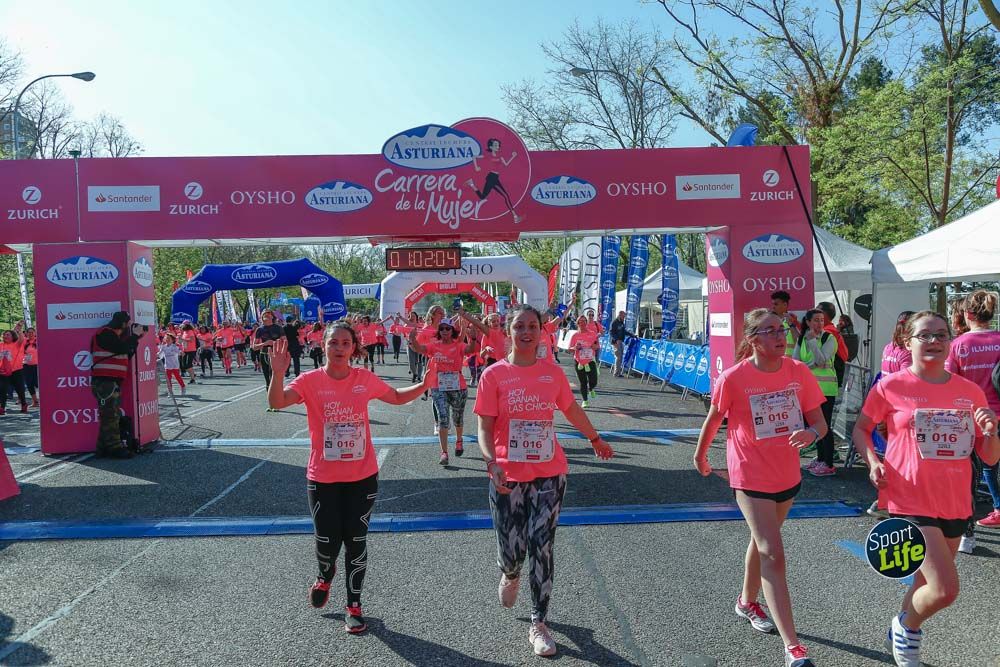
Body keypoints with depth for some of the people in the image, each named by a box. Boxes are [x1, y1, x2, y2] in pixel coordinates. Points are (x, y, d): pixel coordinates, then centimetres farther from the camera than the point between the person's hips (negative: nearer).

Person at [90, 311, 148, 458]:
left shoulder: (112, 336, 22)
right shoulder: (105, 334, -10)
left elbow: (127, 354, 18)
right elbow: (122, 349, -19)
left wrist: (136, 337, 9)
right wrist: (135, 335, -7)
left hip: (111, 381, 10)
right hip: (105, 381, -10)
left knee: (111, 415, 11)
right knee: (110, 415, -9)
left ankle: (104, 447, 15)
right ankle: (114, 447, -8)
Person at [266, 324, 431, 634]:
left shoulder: (365, 378, -2)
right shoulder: (310, 381, -8)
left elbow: (397, 397, 14)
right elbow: (276, 402, -24)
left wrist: (425, 384, -1)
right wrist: (278, 373, -41)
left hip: (362, 477, 1)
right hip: (323, 479, -1)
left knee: (356, 541, 6)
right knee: (328, 541, 5)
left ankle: (354, 605, 23)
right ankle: (324, 578, 41)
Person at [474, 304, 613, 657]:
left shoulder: (553, 373, 1)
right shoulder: (494, 375, -6)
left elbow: (572, 410, 18)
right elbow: (484, 429, -7)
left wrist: (596, 440, 31)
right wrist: (492, 462, -24)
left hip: (549, 475, 2)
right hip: (508, 477, -1)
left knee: (541, 548, 1)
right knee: (511, 551, 4)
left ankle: (538, 625, 18)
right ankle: (510, 576, 43)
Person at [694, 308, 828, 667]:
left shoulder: (799, 372, -8)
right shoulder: (733, 378, -18)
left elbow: (819, 422, -5)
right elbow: (713, 419, -2)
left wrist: (811, 433, -28)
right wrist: (700, 453, 12)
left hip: (788, 475, 5)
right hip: (751, 478, -5)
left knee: (762, 541, 24)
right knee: (773, 554, -11)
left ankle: (747, 601, 48)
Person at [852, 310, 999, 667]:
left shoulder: (971, 391, 2)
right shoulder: (890, 387, -8)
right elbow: (861, 428, 5)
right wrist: (872, 461, -11)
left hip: (955, 505, 5)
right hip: (911, 502, -5)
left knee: (928, 583, 20)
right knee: (946, 589, -13)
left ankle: (901, 634, 47)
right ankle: (905, 626, 19)